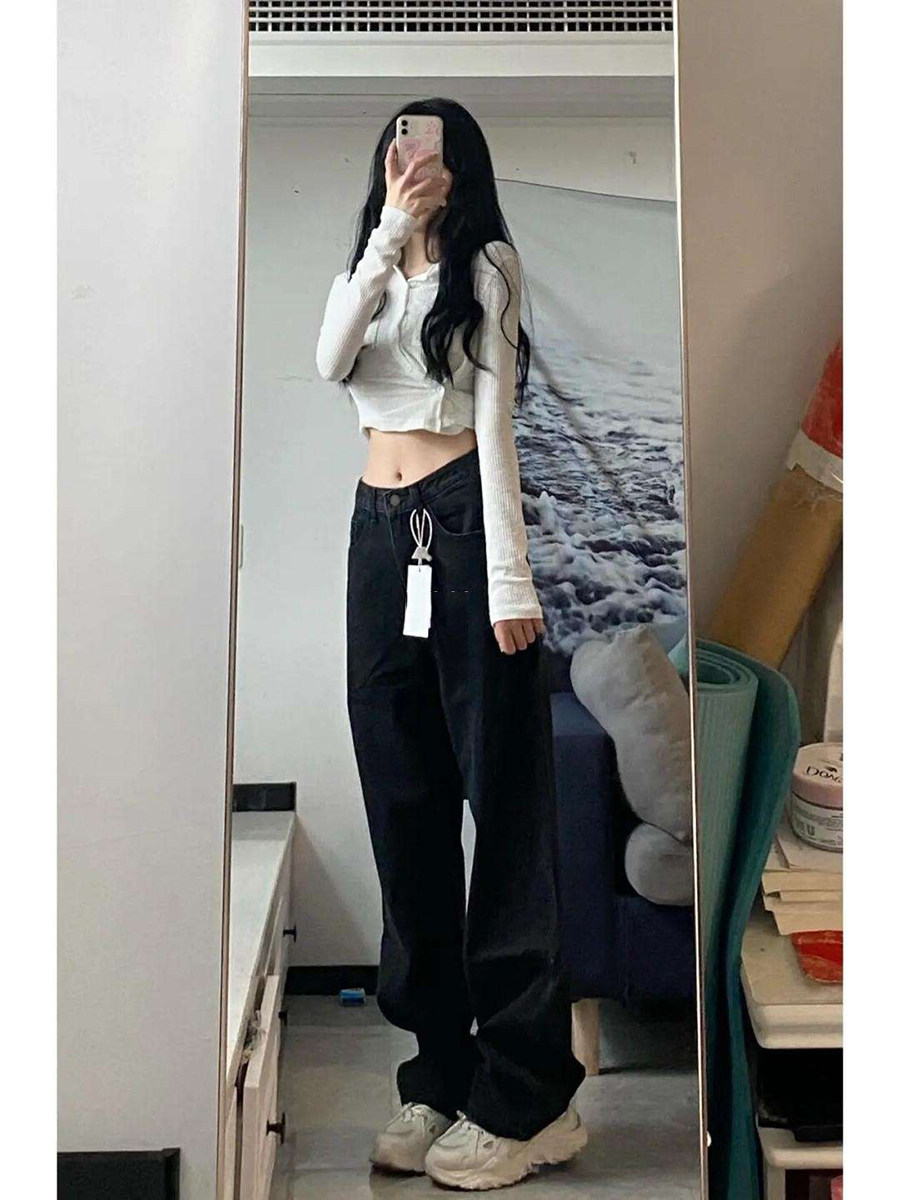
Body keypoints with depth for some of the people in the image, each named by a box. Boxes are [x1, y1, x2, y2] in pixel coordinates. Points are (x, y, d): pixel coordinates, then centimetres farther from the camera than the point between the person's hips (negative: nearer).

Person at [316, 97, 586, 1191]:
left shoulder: (487, 267, 5)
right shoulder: (367, 271, 21)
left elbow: (495, 418, -7)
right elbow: (330, 362, -2)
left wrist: (509, 575, -16)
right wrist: (387, 233, -8)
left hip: (460, 521, -6)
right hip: (381, 532, 6)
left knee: (503, 791, -5)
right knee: (403, 795, 4)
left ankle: (525, 1092, 3)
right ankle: (441, 1070, 16)